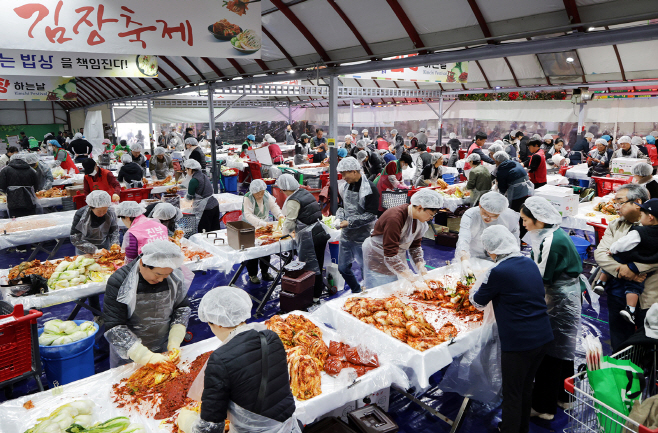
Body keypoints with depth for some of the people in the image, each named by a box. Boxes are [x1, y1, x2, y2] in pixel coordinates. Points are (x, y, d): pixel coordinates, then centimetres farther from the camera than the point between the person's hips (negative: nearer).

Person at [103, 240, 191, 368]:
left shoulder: (175, 276, -12)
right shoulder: (119, 282, -23)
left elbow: (183, 308, 1)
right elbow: (113, 328, -23)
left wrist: (174, 342, -12)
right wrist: (146, 357, -28)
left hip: (163, 349, 3)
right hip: (127, 355, -3)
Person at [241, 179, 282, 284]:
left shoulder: (267, 195, -4)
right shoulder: (247, 198, -21)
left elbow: (274, 207, -3)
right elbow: (248, 216, -30)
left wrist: (280, 216, -25)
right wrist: (264, 223, -40)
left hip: (263, 226, 5)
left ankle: (265, 272, 25)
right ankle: (252, 274, 11)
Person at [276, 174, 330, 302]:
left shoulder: (293, 201, -14)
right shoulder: (306, 193, 12)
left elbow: (290, 223, -12)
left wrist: (285, 232, 10)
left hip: (310, 238, -9)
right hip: (322, 233, 9)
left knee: (310, 266, 2)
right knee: (318, 265, 17)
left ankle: (314, 296, 10)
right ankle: (318, 291, 28)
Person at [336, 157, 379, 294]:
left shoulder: (370, 189, -15)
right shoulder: (346, 186, 7)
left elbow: (371, 214, -18)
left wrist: (349, 222, -19)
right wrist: (339, 218, -4)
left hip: (363, 236, -7)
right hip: (346, 235, 7)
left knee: (365, 269, 4)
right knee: (343, 268, 15)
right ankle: (356, 291, 34)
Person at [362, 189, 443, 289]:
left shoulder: (421, 221, -6)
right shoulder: (394, 218, -32)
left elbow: (415, 247, 5)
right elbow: (390, 256, -34)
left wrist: (421, 268, -11)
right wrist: (413, 279, -35)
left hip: (398, 260, 8)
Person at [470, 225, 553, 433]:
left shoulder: (498, 272, -19)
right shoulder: (530, 263, 3)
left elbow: (477, 302, -5)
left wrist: (480, 281, 11)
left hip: (518, 342, -8)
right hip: (543, 337, 8)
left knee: (512, 394, 9)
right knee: (526, 386, 25)